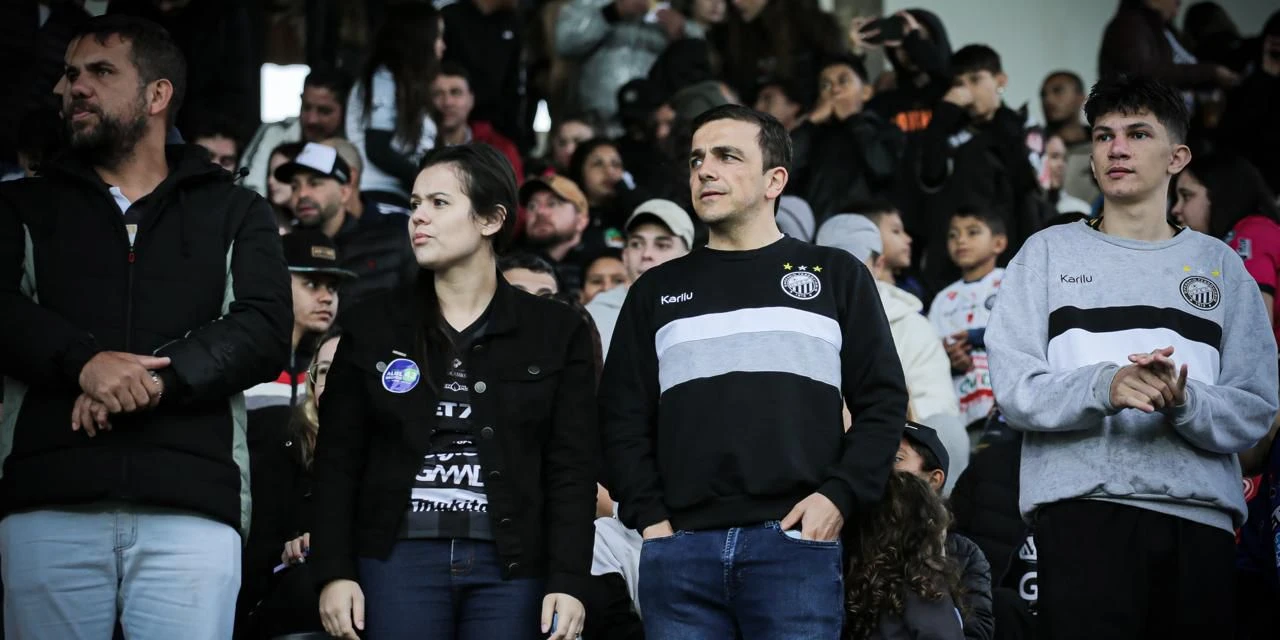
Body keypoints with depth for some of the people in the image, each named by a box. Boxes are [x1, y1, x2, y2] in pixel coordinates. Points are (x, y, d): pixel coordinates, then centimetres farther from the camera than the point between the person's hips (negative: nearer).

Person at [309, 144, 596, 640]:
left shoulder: (556, 333, 6)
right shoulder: (374, 327, 9)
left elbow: (572, 470, 2)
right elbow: (338, 463, 8)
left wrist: (568, 582, -7)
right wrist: (333, 572, -2)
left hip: (509, 565, 0)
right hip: (400, 557, 1)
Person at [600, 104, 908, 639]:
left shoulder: (836, 277, 12)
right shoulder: (657, 292, 18)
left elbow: (882, 400, 8)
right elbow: (622, 416, 14)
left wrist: (840, 496, -7)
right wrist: (647, 515, 0)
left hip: (795, 543, -2)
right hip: (679, 549, 2)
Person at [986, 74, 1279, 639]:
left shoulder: (1219, 265, 14)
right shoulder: (1049, 252, 11)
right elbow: (1015, 390, -1)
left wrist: (1183, 401, -15)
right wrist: (1104, 386, -19)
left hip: (1199, 514, 2)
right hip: (1082, 510, -2)